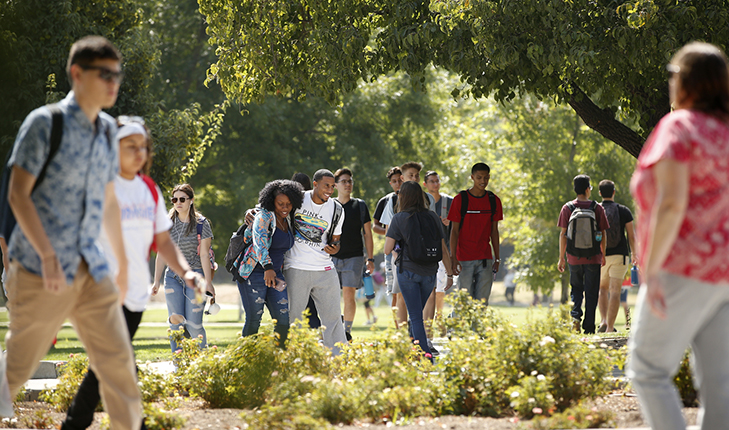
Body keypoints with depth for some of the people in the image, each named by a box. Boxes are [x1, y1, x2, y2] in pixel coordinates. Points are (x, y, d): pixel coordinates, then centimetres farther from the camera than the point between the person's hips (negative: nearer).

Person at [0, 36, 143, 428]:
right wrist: (48, 256, -22)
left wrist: (122, 262, 24)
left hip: (90, 270, 6)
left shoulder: (106, 131, 11)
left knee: (117, 360, -3)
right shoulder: (44, 123, -9)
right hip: (40, 270, -6)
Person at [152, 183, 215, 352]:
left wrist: (208, 282, -8)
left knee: (193, 324, -9)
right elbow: (161, 254, 10)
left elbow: (204, 255, -4)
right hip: (173, 277, 3)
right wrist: (156, 281, 7)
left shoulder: (201, 224, -2)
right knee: (175, 323, -3)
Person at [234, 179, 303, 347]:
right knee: (253, 321, -4)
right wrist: (268, 267, -42)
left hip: (275, 274, 7)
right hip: (254, 274, -7)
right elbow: (260, 242, -28)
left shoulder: (288, 220, 11)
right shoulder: (264, 216, -12)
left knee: (283, 320, -4)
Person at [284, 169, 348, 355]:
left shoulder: (336, 210, 4)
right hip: (296, 268, -2)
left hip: (325, 270, 2)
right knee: (294, 315, -2)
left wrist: (334, 248, -10)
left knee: (332, 315, 1)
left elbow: (336, 240, 13)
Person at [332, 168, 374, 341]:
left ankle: (347, 331, 2)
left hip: (354, 257, -1)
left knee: (349, 295, -6)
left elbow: (367, 233, 8)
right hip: (332, 256, 1)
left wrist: (370, 259, 3)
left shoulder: (360, 206, 7)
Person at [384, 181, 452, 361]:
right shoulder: (433, 217, 2)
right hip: (430, 272, 3)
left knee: (416, 316, 0)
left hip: (408, 270, -3)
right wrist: (450, 273, 10)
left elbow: (387, 250, -7)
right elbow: (442, 249, 3)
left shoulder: (399, 219, -8)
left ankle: (425, 353, -11)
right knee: (417, 313, 20)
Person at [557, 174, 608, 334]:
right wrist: (603, 255, 13)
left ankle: (575, 315, -7)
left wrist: (561, 258, 4)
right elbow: (603, 234, 0)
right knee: (591, 292, 7)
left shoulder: (567, 208, -1)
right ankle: (589, 327, 5)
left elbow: (563, 234, -2)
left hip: (574, 257, 1)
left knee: (576, 289, 16)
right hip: (593, 258, -1)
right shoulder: (597, 208, -2)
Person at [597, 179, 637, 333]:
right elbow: (631, 235, 2)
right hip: (619, 255, -2)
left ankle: (603, 321, 2)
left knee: (603, 289, 20)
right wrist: (634, 254, 16)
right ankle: (610, 327, -11)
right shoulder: (624, 211, 0)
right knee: (615, 291, -3)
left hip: (600, 256, 2)